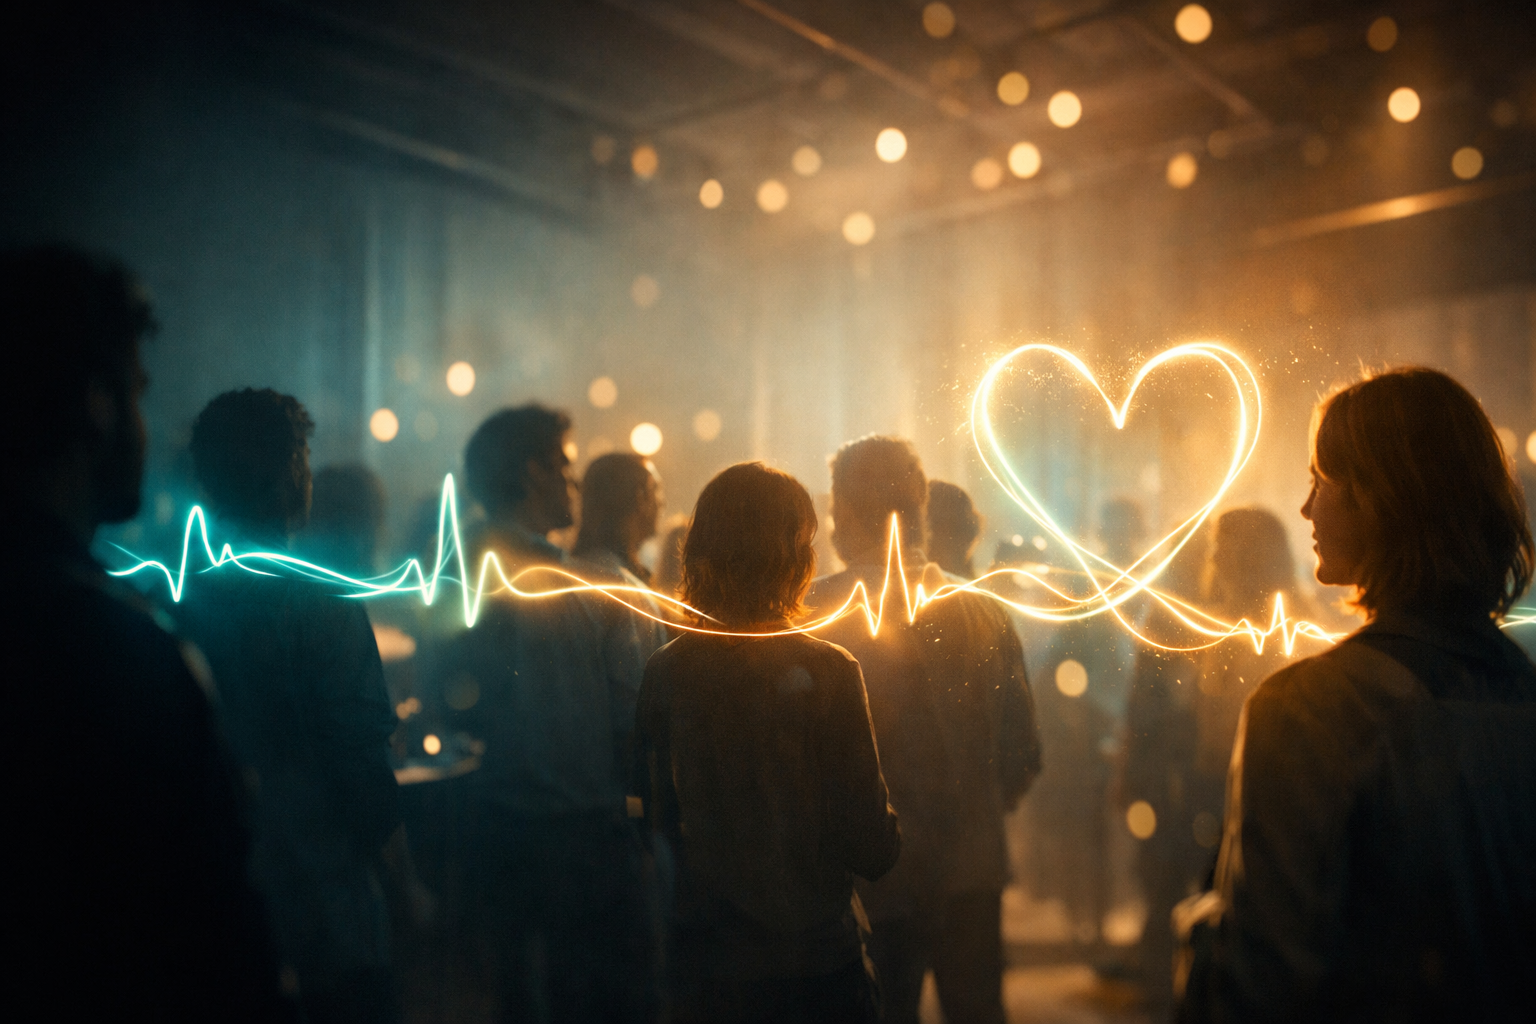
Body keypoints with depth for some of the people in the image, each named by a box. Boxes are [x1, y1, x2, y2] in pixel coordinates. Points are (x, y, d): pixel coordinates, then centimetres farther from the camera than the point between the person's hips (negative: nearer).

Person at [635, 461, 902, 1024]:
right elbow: (871, 849, -13)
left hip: (700, 966, 3)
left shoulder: (663, 673, -7)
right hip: (814, 964, -3)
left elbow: (652, 826, 0)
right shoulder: (828, 671, -15)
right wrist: (888, 836, 7)